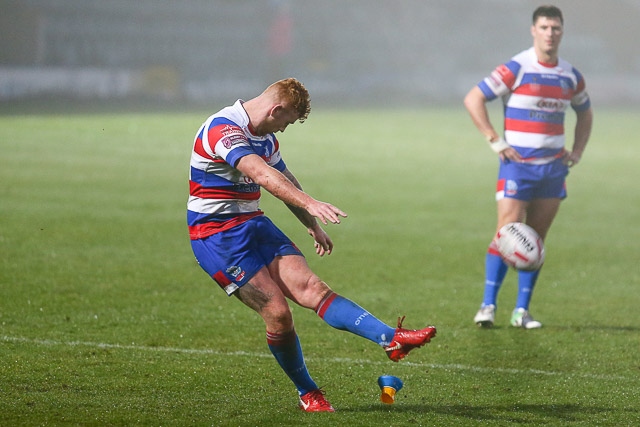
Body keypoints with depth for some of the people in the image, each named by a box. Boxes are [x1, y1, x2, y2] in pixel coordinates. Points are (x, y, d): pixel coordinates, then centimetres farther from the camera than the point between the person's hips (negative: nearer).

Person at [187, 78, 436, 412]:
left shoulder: (265, 137, 12)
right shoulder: (222, 129, -20)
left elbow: (284, 180, 29)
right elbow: (263, 175, -35)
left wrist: (313, 226, 36)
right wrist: (311, 205, -45)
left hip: (254, 224, 8)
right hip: (217, 234, -8)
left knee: (311, 287, -11)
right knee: (278, 313, -15)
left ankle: (391, 339, -27)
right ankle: (307, 393, 3)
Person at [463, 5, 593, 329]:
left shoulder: (570, 76, 8)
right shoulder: (516, 69, -8)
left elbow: (585, 114, 26)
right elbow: (473, 99, -9)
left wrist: (576, 152, 13)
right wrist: (496, 142, -12)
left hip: (553, 167, 5)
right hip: (518, 165, -5)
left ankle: (522, 311, 10)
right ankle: (488, 306, -5)